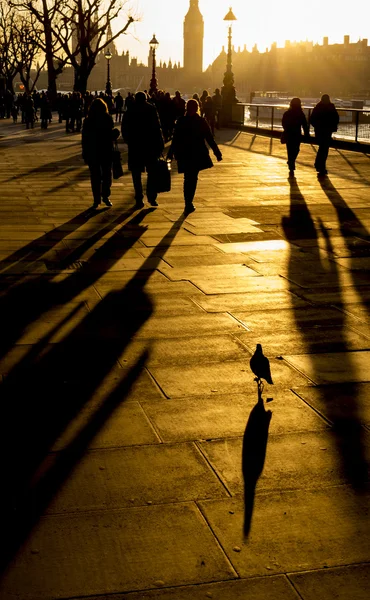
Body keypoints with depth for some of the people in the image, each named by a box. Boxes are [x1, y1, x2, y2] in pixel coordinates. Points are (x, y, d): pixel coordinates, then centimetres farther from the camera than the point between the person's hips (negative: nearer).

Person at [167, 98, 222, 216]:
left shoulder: (180, 121, -3)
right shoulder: (201, 121, -6)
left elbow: (175, 139, 0)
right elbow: (210, 139, -4)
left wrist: (170, 153, 11)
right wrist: (217, 153, 1)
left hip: (184, 155, 1)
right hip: (198, 154, -1)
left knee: (188, 179, 14)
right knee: (193, 179, 5)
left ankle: (188, 204, 16)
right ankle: (188, 204, -3)